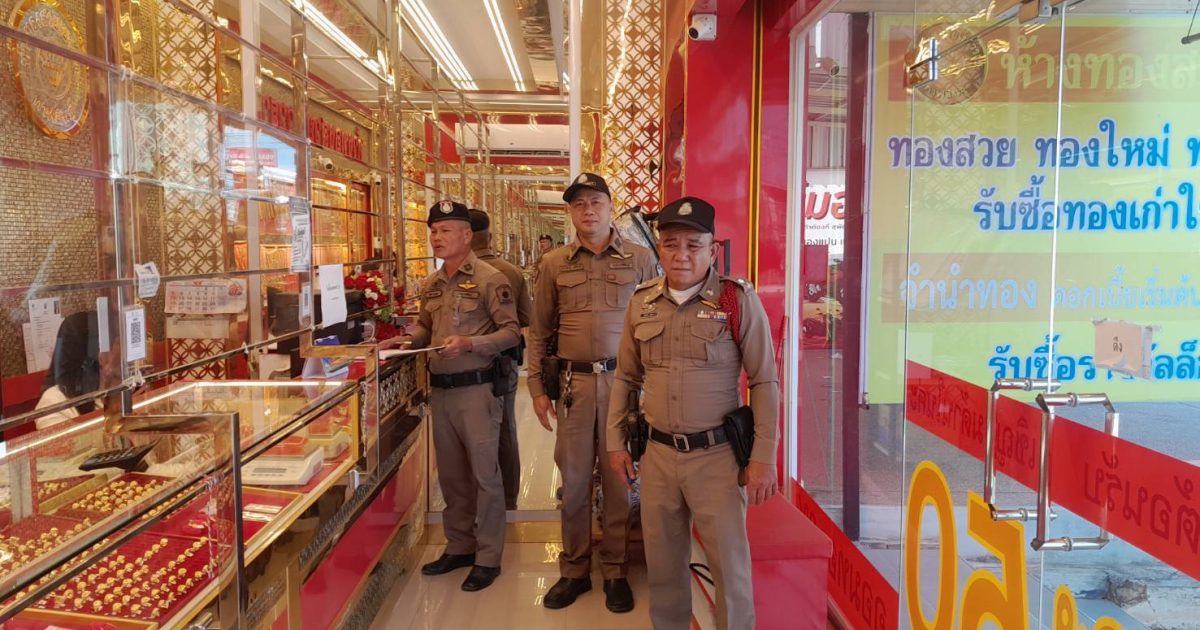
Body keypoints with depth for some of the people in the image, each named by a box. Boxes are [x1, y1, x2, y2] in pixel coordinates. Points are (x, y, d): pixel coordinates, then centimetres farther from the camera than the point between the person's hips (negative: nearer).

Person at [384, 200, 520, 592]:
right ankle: (459, 547, 30)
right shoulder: (430, 285, 11)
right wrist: (410, 340, 3)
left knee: (483, 473, 2)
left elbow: (511, 332, -12)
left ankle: (488, 557, 14)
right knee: (450, 474, 15)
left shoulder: (489, 279, -10)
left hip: (475, 387, -7)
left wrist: (470, 344, -23)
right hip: (440, 389, 7)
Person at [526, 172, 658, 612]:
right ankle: (574, 571, 25)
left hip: (625, 380, -1)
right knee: (574, 481, 9)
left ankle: (615, 572, 22)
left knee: (620, 481, 6)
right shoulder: (553, 264, 7)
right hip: (574, 382, 1)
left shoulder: (641, 260, 3)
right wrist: (537, 388, 6)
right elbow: (539, 331, 10)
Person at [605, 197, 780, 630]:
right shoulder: (642, 302, 5)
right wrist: (615, 442, 12)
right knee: (663, 561, 17)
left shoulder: (739, 301, -7)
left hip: (717, 454, -4)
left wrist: (763, 458, -9)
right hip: (658, 453, 4)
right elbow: (626, 379, 14)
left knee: (730, 561, 6)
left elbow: (764, 383, -6)